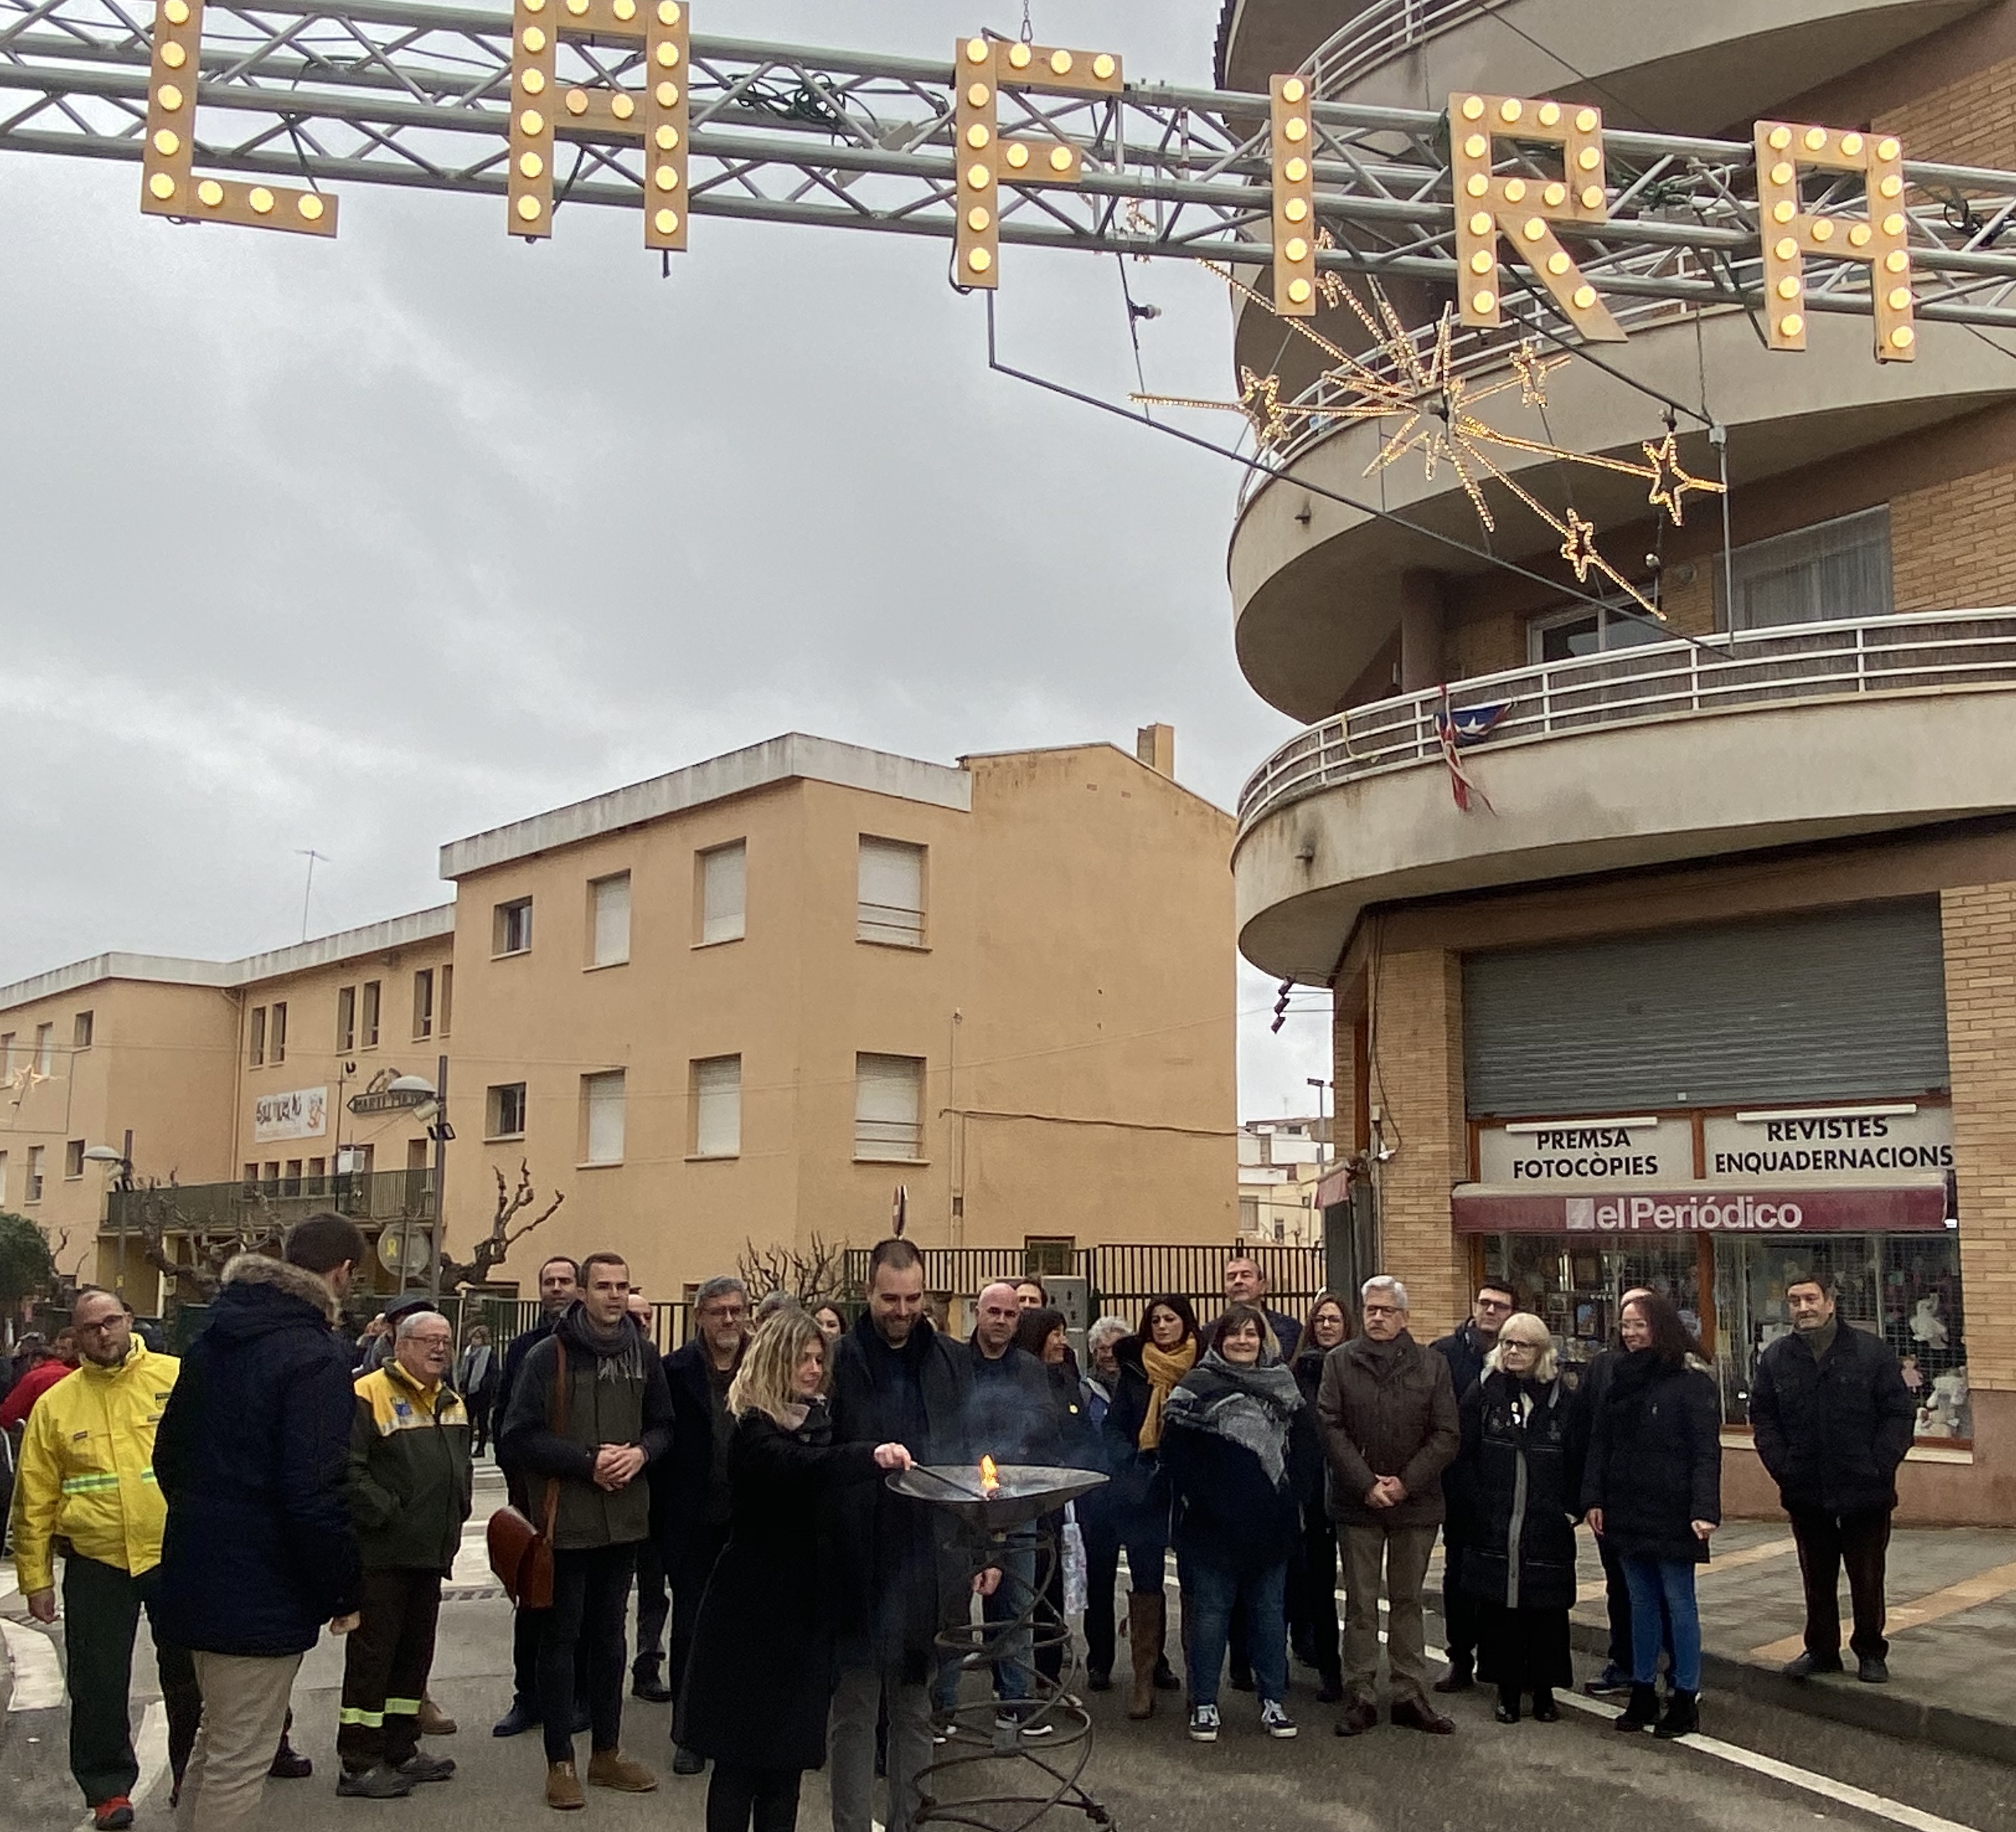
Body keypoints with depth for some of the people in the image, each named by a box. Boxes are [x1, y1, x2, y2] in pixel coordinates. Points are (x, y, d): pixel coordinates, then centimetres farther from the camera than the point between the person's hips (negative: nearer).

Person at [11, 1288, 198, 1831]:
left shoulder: (179, 1378, -3)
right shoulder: (55, 1404, 2)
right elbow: (35, 1498, 4)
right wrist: (35, 1577, 3)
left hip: (178, 1557, -1)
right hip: (96, 1565, 1)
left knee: (188, 1678, 12)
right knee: (98, 1685, 8)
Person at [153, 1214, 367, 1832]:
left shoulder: (213, 1338, 7)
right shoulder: (316, 1357, -20)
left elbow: (168, 1451, 16)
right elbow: (315, 1497, -24)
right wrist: (345, 1593, -13)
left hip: (196, 1572, 9)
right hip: (262, 1592, -9)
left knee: (217, 1735, 25)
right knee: (241, 1758, 3)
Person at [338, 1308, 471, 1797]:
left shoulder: (451, 1402, 15)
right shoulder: (370, 1394, -12)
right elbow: (347, 1467, -21)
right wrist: (384, 1514, -20)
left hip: (431, 1553, 8)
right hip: (383, 1552, -8)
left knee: (416, 1652, 15)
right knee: (372, 1655, -1)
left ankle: (400, 1751, 27)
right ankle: (358, 1765, 8)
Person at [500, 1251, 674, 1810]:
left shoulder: (643, 1355, 3)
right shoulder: (549, 1356, -11)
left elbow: (662, 1425, 11)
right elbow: (518, 1437, -14)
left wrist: (641, 1453, -10)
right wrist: (587, 1461, -19)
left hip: (624, 1518, 4)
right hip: (566, 1519, -4)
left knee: (609, 1634, 15)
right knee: (562, 1637, 5)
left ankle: (607, 1752, 27)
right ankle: (560, 1763, 16)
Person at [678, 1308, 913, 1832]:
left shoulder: (820, 1418, 9)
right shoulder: (752, 1428, -13)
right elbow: (798, 1466, -34)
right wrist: (872, 1456, -48)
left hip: (807, 1601, 6)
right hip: (756, 1605, -6)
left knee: (790, 1750, 10)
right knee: (741, 1750, 1)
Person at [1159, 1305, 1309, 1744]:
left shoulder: (1283, 1386, 8)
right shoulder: (1196, 1387, -3)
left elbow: (1304, 1445, 8)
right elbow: (1174, 1448, -8)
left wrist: (1287, 1494, -1)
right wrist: (1197, 1497, -11)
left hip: (1270, 1524, 3)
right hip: (1212, 1525, -3)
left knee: (1270, 1609, 10)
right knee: (1210, 1612, 3)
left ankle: (1273, 1701, 20)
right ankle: (1204, 1704, 12)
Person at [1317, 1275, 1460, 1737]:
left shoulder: (1432, 1365, 2)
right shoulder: (1339, 1362, 1)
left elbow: (1447, 1435, -2)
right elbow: (1331, 1428, -5)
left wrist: (1406, 1482, -11)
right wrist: (1367, 1484, -14)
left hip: (1416, 1503, 1)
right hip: (1357, 1503, -1)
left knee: (1408, 1600, 11)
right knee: (1361, 1603, 5)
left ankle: (1410, 1695, 18)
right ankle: (1360, 1697, 12)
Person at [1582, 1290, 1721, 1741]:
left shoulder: (1691, 1383, -9)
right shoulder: (1620, 1380, 10)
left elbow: (1706, 1452, -13)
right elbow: (1599, 1444, 11)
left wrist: (1704, 1510, -22)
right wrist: (1593, 1498, 2)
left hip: (1672, 1515, -6)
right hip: (1627, 1513, 6)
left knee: (1678, 1601, 1)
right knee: (1641, 1602, 13)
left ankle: (1686, 1700, 11)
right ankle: (1642, 1693, 21)